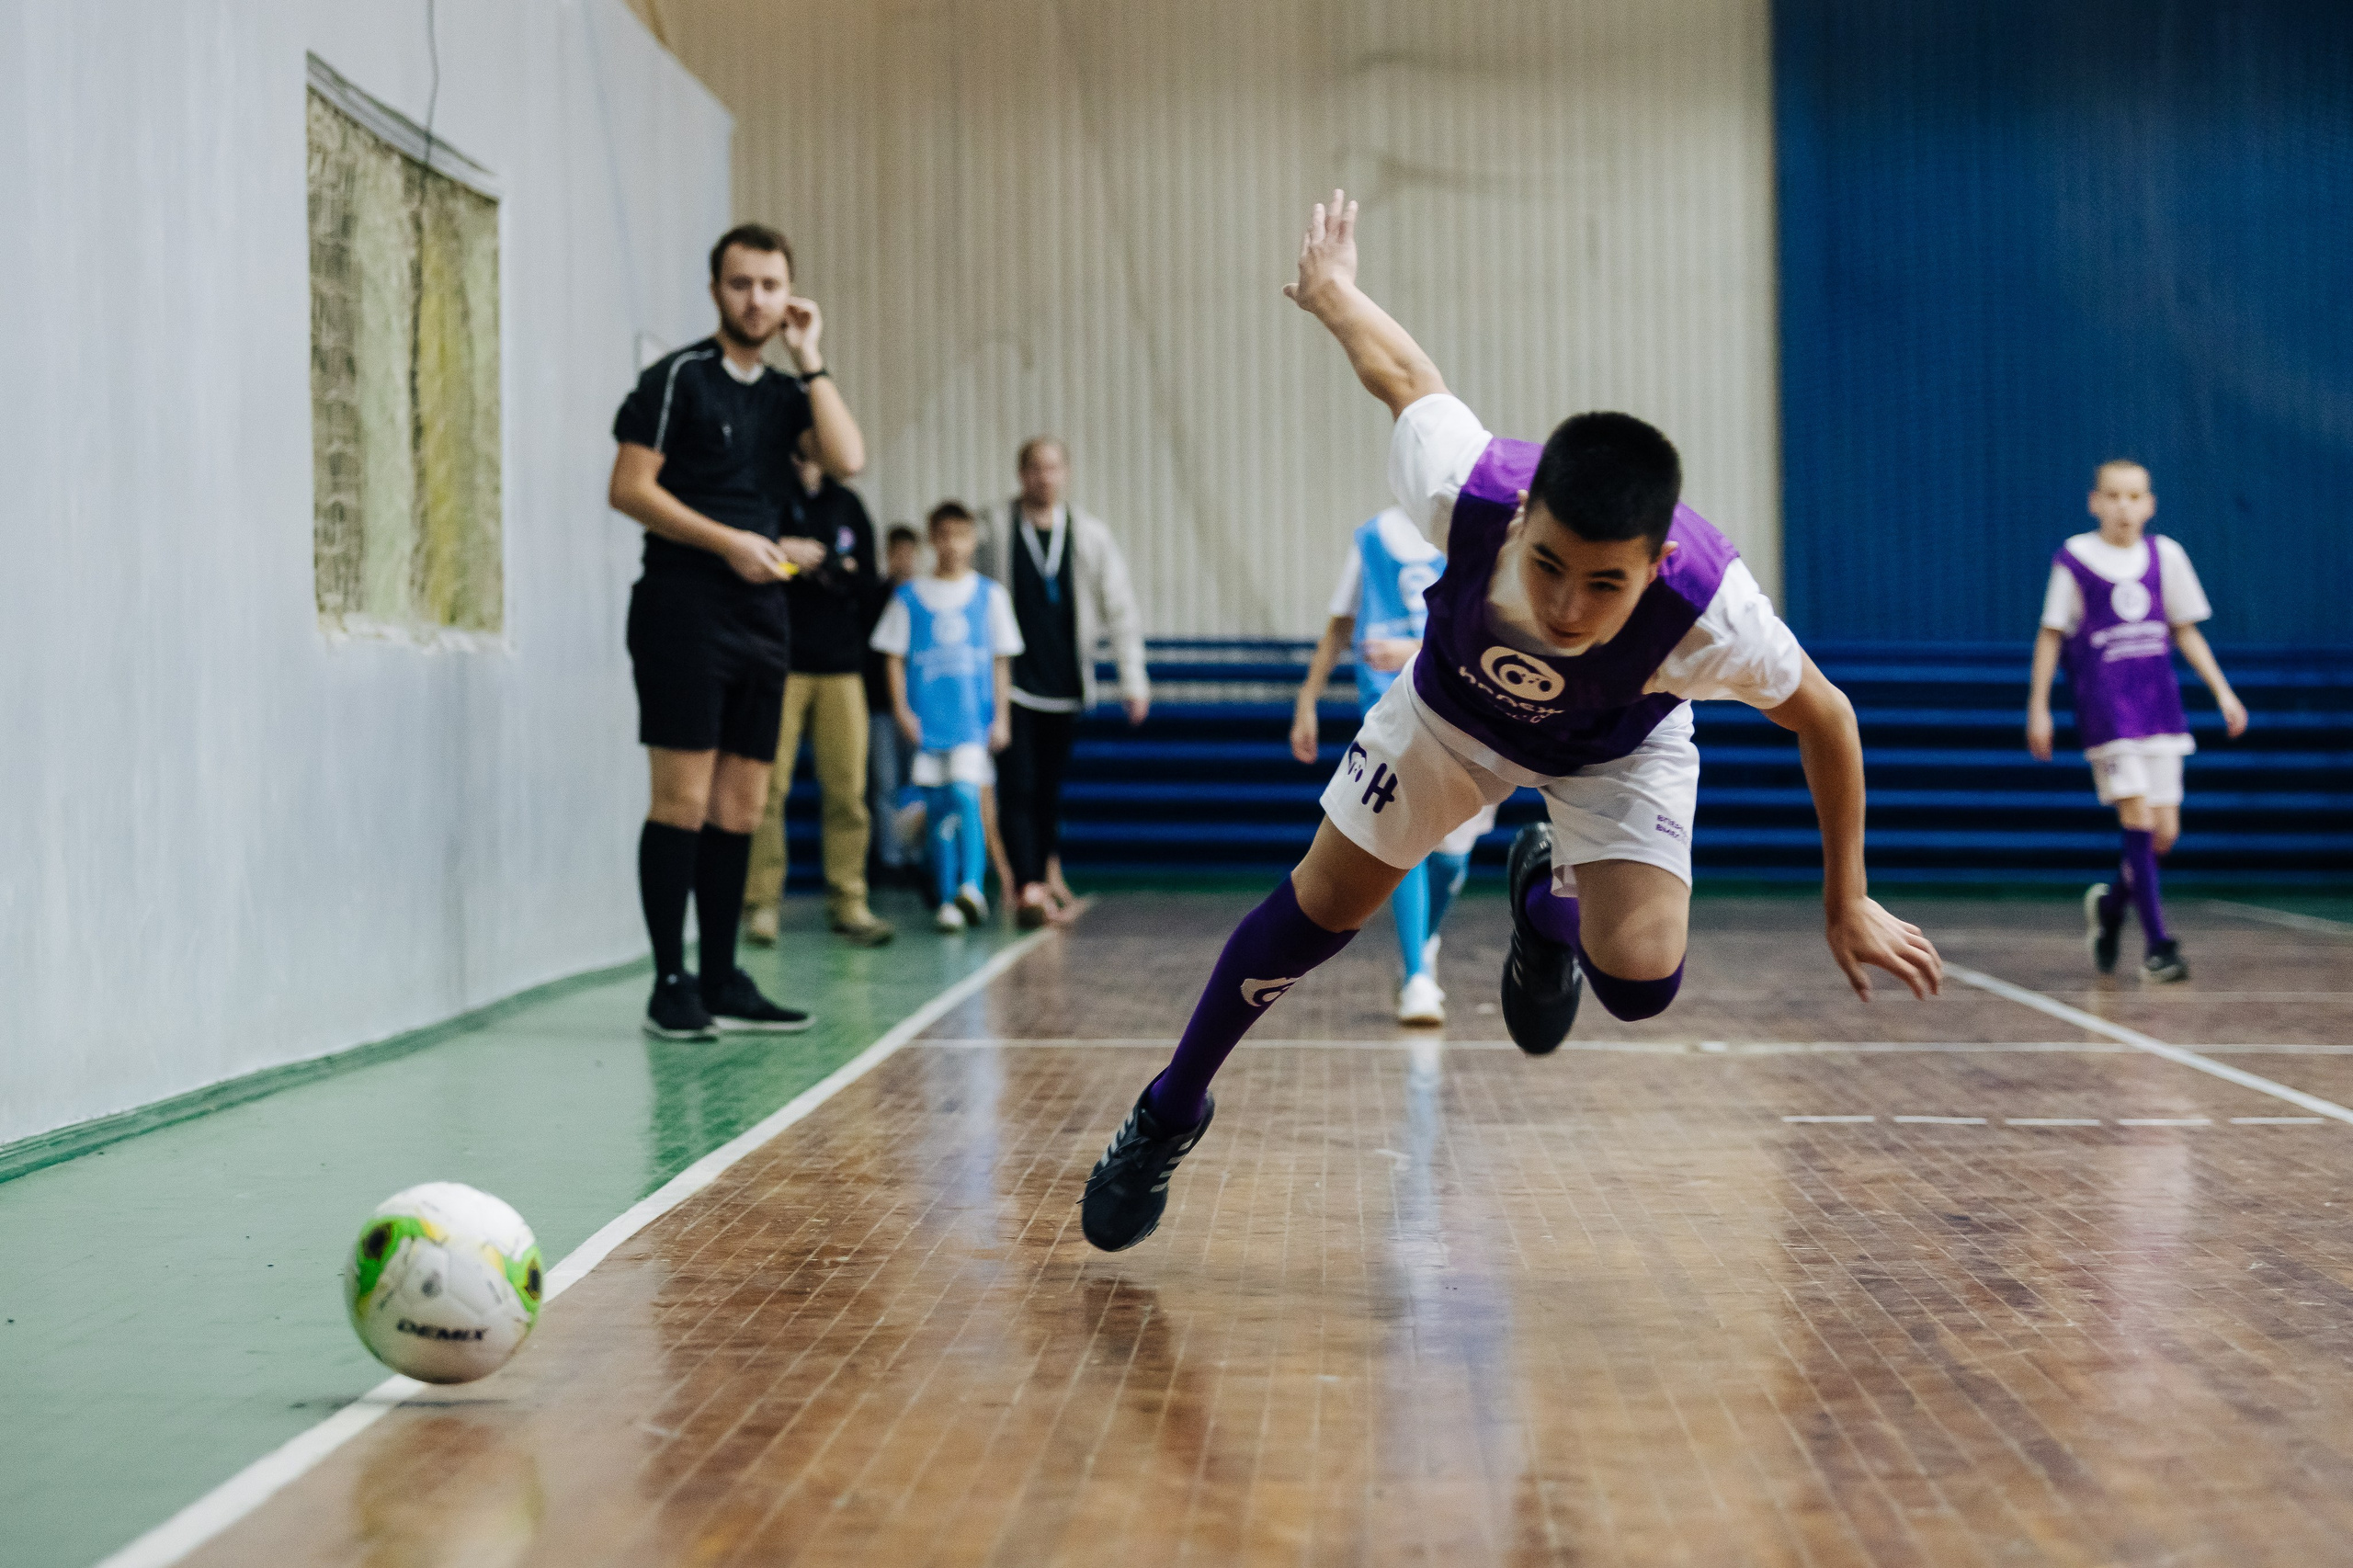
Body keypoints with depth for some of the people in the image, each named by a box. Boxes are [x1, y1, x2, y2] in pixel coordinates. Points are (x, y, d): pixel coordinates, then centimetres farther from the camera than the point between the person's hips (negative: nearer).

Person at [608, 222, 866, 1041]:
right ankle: (670, 986, -3)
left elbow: (847, 460, -2)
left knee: (741, 805, 7)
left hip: (762, 616, 6)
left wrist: (809, 359, 0)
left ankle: (723, 983, 13)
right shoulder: (678, 377, -2)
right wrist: (728, 541, -13)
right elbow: (629, 488, -9)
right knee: (683, 799, -8)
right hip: (684, 612, -6)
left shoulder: (786, 392, 16)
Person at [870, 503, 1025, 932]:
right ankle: (947, 900, 8)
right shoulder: (909, 597, 6)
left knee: (965, 795, -19)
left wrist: (1002, 717, 2)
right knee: (939, 809, 3)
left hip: (974, 719, -1)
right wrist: (901, 709, -4)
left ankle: (973, 887, -25)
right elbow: (895, 658, 7)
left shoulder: (990, 594, 7)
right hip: (927, 719, 1)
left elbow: (1001, 659, 8)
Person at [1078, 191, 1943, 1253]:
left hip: (1617, 751, -1)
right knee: (1316, 910, 7)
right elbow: (1404, 372, -20)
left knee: (1638, 976, -21)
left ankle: (1551, 903, 18)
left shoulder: (1711, 614, -43)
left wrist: (1846, 901, -12)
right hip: (1456, 703, 1)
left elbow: (1825, 718, -22)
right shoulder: (1468, 490, -42)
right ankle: (1169, 1115, 31)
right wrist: (1329, 289, 2)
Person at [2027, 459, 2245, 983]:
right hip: (2105, 706, -4)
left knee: (2164, 831, 2)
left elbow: (2185, 629, 16)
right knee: (2138, 818, -15)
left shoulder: (2166, 555, 8)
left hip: (2159, 704, 4)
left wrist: (2222, 691, 10)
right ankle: (2157, 944, -12)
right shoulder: (2074, 559, -2)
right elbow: (2051, 634, 3)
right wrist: (2038, 707, 1)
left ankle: (2111, 903, 30)